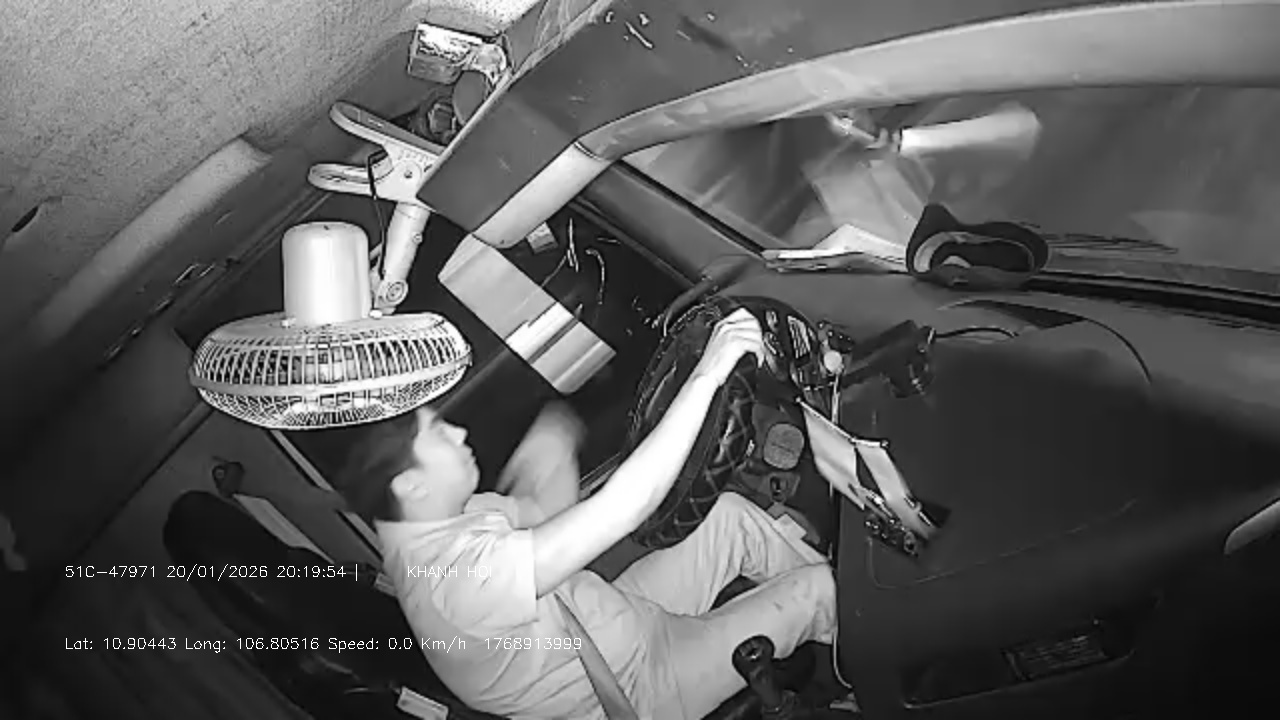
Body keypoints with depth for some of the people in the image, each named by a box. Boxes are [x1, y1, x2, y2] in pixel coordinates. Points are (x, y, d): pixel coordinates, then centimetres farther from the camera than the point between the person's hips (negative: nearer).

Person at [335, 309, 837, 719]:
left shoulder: (430, 519, -8)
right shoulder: (460, 575, -39)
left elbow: (543, 510, 2)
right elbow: (621, 508, -44)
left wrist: (553, 444, -19)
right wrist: (706, 375, -42)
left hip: (619, 618, 8)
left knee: (732, 513, 3)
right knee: (819, 586, -2)